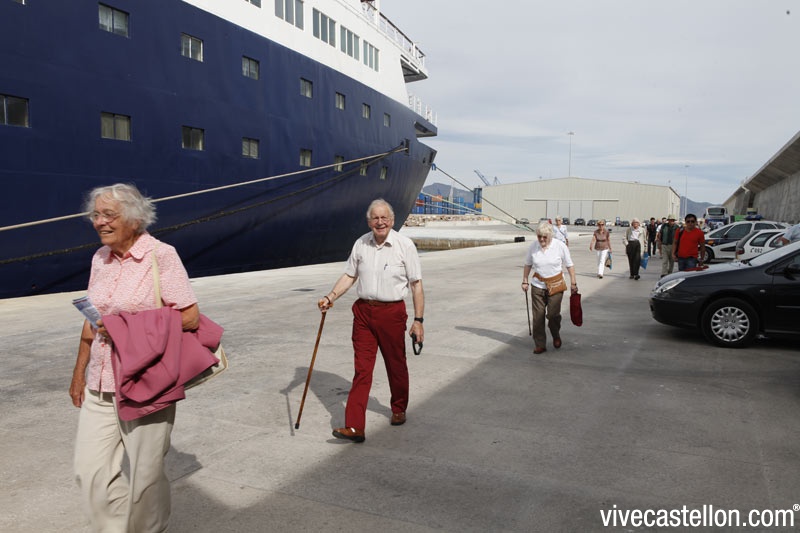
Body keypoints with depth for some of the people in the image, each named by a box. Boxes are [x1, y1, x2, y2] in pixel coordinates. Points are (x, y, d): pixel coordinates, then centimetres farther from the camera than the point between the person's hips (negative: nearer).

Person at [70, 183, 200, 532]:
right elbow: (91, 323, 16)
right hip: (99, 385, 6)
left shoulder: (161, 255, -12)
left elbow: (190, 317, -16)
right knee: (90, 472, 9)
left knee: (145, 475, 7)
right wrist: (79, 372, 18)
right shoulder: (100, 258, 8)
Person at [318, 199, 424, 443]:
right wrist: (330, 297, -1)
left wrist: (418, 320, -8)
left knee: (396, 365, 13)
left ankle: (399, 409, 37)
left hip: (392, 312, -2)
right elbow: (349, 275, 14)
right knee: (361, 368, 0)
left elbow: (416, 285, -5)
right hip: (363, 311, 3)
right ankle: (354, 427, 0)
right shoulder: (361, 244, 4)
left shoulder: (405, 245, -6)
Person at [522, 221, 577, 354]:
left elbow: (569, 265, -1)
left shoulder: (560, 246, -9)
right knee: (537, 316, 1)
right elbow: (528, 264, 8)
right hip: (538, 285, 2)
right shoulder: (533, 246, -4)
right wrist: (525, 281, 6)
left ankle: (556, 336, 29)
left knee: (553, 314, -2)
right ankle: (539, 345, 13)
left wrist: (573, 283, -3)